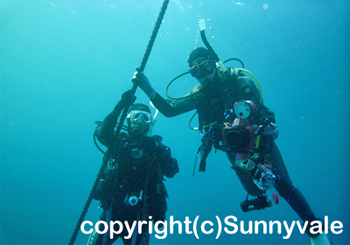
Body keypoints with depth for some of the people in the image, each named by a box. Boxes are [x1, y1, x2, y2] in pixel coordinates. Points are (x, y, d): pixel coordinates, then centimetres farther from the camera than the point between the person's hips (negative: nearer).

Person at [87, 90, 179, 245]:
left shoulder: (155, 147, 7)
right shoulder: (119, 141, 7)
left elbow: (171, 172, -6)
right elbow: (102, 134, -15)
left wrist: (157, 151, -23)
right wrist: (119, 107, -24)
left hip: (138, 213, 0)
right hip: (112, 210, 1)